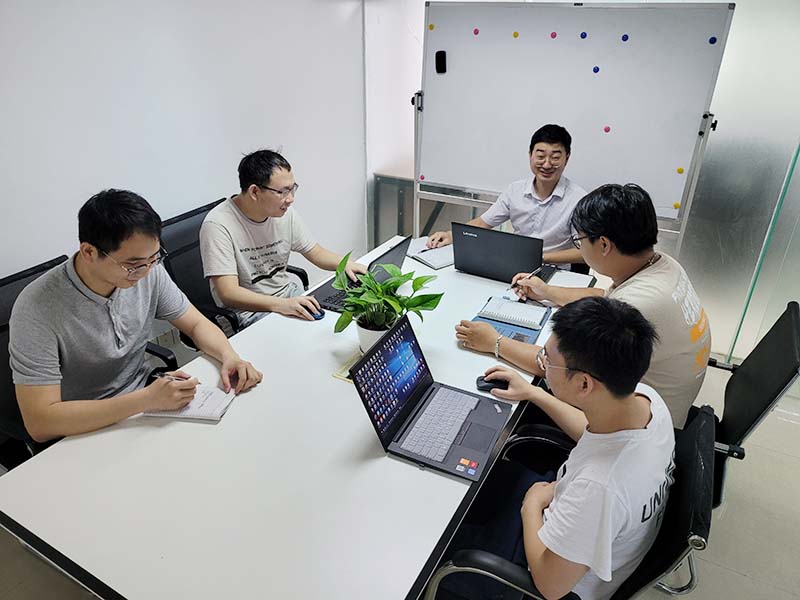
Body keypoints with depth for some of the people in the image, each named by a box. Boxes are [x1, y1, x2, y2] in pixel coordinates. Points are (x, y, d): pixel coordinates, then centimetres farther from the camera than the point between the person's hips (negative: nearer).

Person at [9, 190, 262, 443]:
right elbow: (39, 424, -26)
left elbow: (197, 324, 2)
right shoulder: (38, 309, -24)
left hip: (144, 400, 5)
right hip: (82, 434, -4)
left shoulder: (149, 273, -11)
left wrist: (229, 356, -19)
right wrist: (146, 400, -34)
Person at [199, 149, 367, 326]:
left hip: (287, 293, 7)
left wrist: (345, 263, -10)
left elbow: (316, 253, 11)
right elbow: (228, 293, -25)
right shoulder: (217, 225, -20)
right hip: (247, 310, -6)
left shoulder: (285, 213, -2)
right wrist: (282, 305, -38)